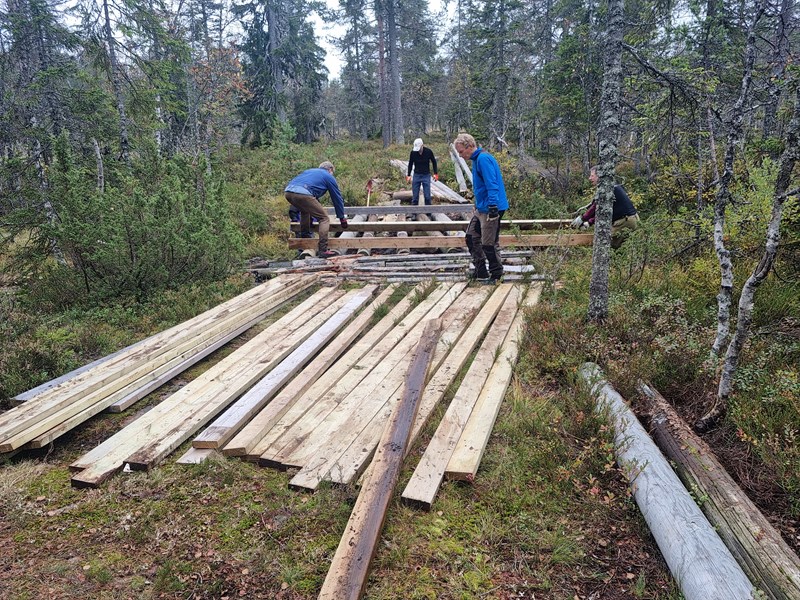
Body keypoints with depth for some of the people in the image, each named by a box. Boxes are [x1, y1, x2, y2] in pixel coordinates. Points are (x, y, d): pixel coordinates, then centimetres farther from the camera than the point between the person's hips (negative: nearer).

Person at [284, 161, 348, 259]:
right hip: (302, 194, -7)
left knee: (305, 210, 36)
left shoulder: (309, 171, 38)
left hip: (288, 192, 7)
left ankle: (305, 236, 35)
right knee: (324, 218, 3)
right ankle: (323, 250, -5)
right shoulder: (329, 177, 20)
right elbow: (337, 198, 24)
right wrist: (342, 218, 35)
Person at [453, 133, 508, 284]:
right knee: (471, 237, 14)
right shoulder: (476, 159, 14)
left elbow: (492, 184, -24)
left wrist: (492, 206, -27)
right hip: (481, 208, 11)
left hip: (490, 209, -11)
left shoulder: (483, 159, -17)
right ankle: (480, 272, 23)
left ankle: (496, 275, 11)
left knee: (489, 244, -3)